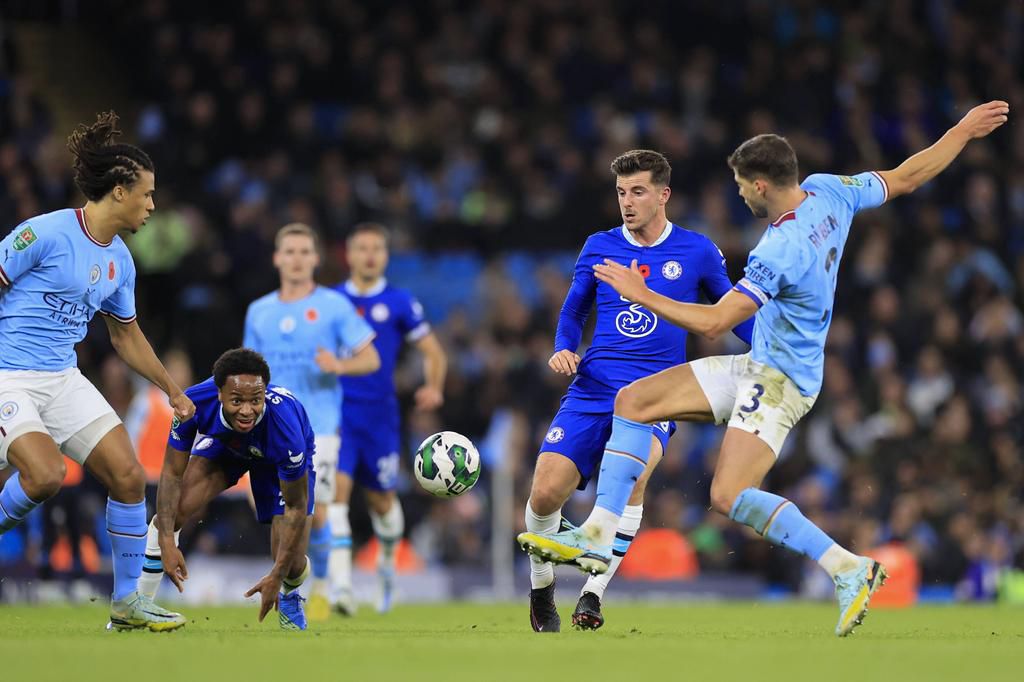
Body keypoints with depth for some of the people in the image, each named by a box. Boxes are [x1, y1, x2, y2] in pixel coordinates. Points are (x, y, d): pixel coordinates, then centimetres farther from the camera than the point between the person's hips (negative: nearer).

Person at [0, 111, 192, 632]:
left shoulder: (119, 260, 9)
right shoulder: (46, 233, -15)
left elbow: (126, 334, 24)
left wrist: (171, 389, 26)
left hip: (63, 378, 7)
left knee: (128, 476, -3)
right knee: (45, 474, -29)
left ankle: (126, 601, 8)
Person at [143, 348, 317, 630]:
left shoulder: (283, 423, -44)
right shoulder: (195, 402, -38)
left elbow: (296, 508, -30)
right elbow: (172, 473, -24)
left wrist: (276, 577, -28)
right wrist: (167, 543, -32)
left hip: (281, 457, -2)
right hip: (224, 444, 2)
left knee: (292, 565, -10)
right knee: (173, 510, -21)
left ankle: (288, 595, 28)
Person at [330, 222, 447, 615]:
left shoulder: (400, 303, 2)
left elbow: (433, 352, 5)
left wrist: (433, 388, -12)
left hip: (379, 415, 0)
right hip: (336, 413, 0)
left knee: (380, 499, 11)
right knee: (337, 488, -18)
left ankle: (387, 563, 42)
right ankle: (341, 585, -24)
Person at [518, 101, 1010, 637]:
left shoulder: (781, 251, -27)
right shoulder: (829, 192, -3)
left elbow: (712, 323, -25)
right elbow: (907, 177, 9)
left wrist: (643, 295, -16)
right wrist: (965, 130, 21)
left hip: (779, 380, -11)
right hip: (757, 367, 11)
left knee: (729, 497, -23)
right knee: (633, 401, 5)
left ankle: (849, 568, -17)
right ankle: (599, 537, 3)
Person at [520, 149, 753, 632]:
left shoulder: (697, 252, 5)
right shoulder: (599, 247, 10)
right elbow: (573, 311, 20)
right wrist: (563, 349, 0)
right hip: (592, 388, 2)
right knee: (546, 492, -13)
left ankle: (594, 593, -24)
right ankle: (541, 585, 17)